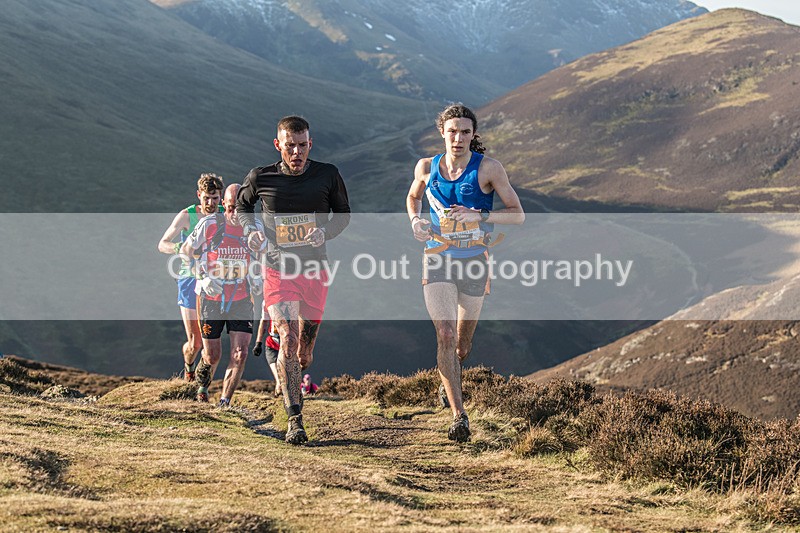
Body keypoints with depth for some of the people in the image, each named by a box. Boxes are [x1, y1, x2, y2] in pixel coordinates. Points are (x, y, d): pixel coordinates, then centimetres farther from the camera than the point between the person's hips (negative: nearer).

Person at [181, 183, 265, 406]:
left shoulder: (255, 227, -4)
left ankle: (225, 402, 1)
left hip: (241, 299, 2)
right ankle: (203, 380, 41)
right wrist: (203, 277, -16)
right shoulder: (209, 224, -13)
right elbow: (185, 253, -3)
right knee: (212, 356, 6)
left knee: (240, 353, -13)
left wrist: (256, 278, -1)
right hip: (211, 297, -2)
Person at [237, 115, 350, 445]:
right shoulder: (260, 178, -3)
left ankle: (291, 383, 43)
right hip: (278, 268, -2)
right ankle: (294, 420, -17)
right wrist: (251, 230, -2)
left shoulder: (327, 175, -2)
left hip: (315, 270, 2)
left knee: (305, 352, 9)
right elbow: (242, 205, 17)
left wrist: (325, 232, -9)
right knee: (288, 340, -19)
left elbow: (344, 214, 11)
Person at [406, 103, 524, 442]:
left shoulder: (488, 168, -9)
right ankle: (459, 416, -16)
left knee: (463, 344, 15)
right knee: (445, 336, -17)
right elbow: (413, 197, 22)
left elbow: (518, 215, -9)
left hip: (475, 262, 0)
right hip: (437, 261, 0)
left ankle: (449, 380, 49)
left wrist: (479, 216, -24)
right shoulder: (427, 167, 0)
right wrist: (415, 220, 0)